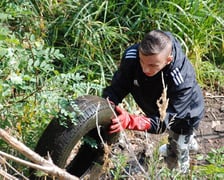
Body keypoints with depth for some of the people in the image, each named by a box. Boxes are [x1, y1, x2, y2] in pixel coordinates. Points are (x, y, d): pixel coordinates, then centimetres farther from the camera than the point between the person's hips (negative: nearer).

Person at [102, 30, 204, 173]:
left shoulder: (183, 82, -46)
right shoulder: (132, 55, -35)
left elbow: (162, 121, -43)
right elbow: (116, 88, -27)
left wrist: (129, 121, -58)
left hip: (184, 115, -5)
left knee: (176, 159, 15)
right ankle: (189, 143, 70)